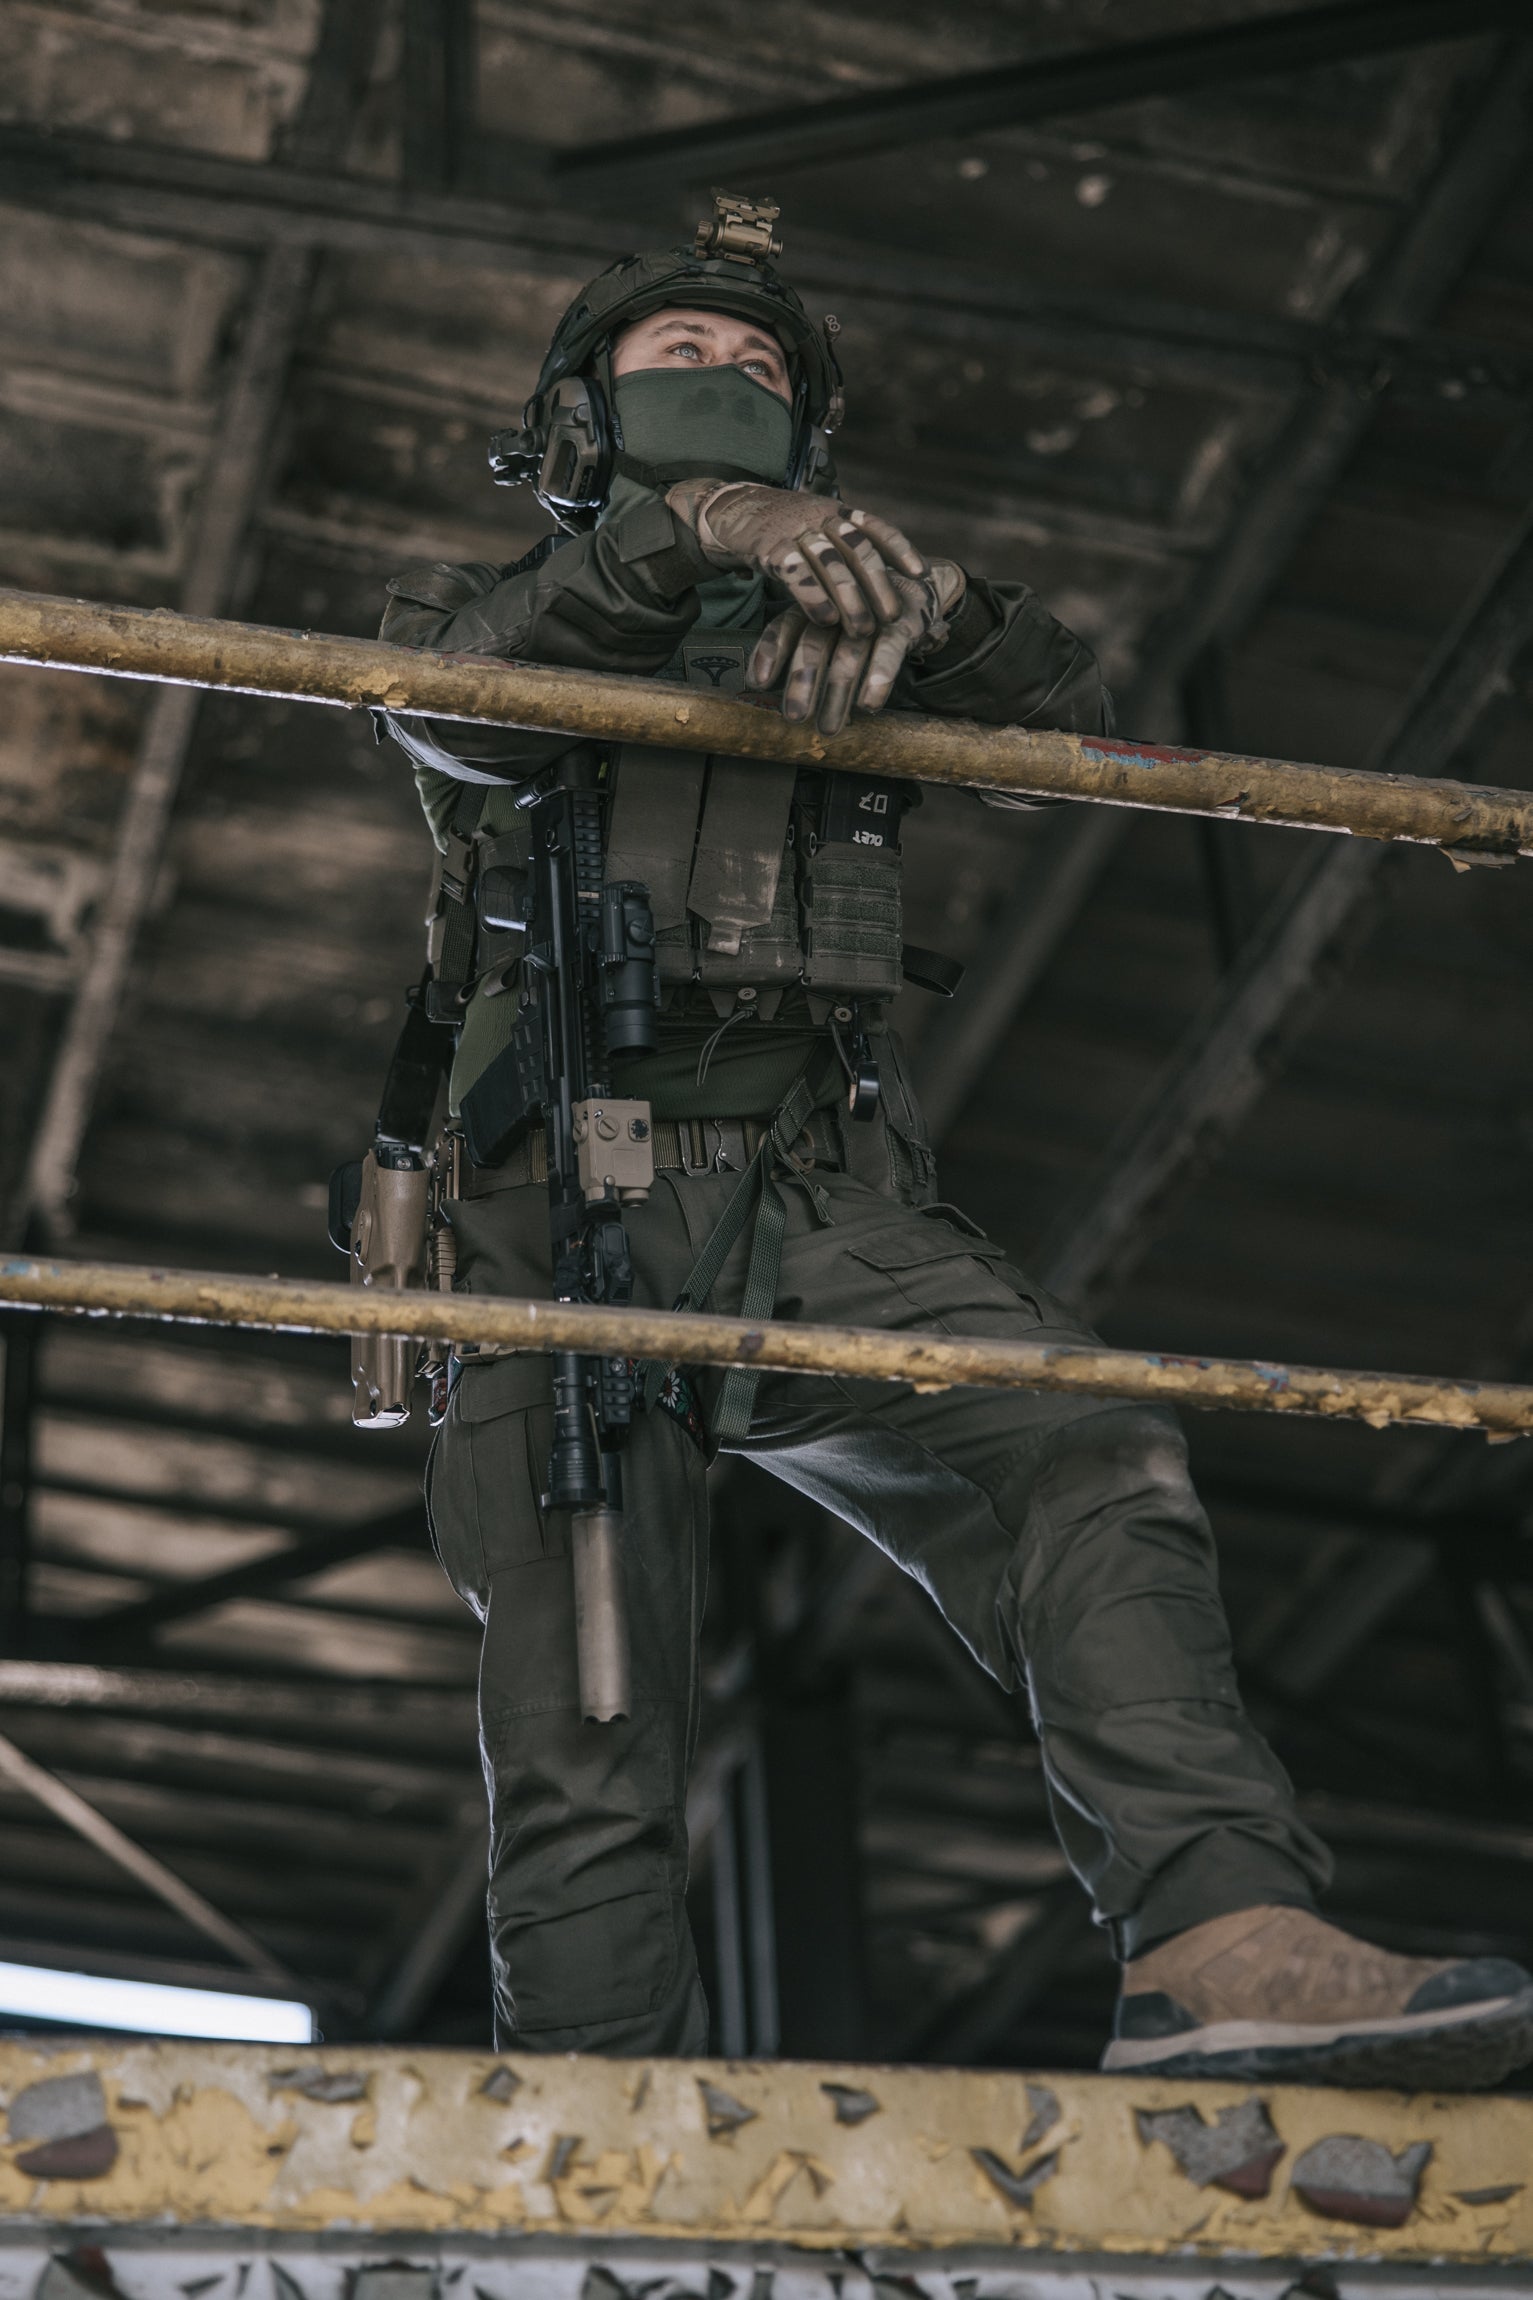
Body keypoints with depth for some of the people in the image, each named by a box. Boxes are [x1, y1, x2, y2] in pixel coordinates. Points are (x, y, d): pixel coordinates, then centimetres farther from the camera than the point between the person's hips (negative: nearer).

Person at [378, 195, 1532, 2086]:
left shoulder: (838, 648, 29)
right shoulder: (500, 614, 22)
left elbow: (1075, 724, 10)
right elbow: (455, 685, -5)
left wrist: (920, 600, -11)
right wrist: (695, 528, -22)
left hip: (823, 1213, 2)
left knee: (1089, 1459, -25)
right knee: (584, 1755, -9)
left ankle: (1222, 1944, -38)